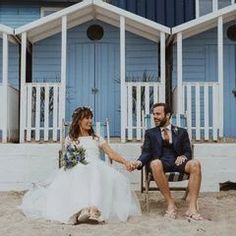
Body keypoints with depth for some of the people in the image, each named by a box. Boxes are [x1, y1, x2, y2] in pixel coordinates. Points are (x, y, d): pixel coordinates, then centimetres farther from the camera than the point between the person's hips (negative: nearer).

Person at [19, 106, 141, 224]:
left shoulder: (96, 138, 24)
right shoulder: (70, 139, 21)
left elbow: (112, 153, 13)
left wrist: (125, 162, -4)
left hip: (97, 167, 1)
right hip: (78, 169, -1)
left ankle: (94, 209, -53)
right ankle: (80, 209, -57)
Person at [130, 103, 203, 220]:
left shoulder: (181, 132, 19)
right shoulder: (150, 133, 19)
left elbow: (188, 152, 15)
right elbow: (146, 153, 8)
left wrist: (183, 157, -9)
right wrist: (139, 162, -15)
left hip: (178, 162, 1)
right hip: (161, 163, -1)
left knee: (195, 164, -32)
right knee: (155, 163, -38)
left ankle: (192, 207, -34)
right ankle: (170, 204, -30)